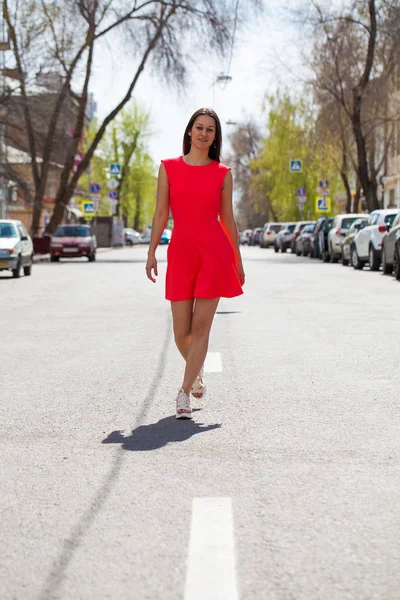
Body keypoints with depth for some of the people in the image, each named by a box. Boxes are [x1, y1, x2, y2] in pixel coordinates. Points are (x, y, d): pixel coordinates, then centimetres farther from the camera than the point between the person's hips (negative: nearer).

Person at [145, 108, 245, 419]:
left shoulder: (222, 173, 7)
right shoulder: (169, 167, 7)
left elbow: (228, 218, 11)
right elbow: (161, 213, 6)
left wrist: (238, 261, 11)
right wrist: (152, 252, -1)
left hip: (215, 252, -1)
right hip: (181, 253, 1)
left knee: (201, 327, -5)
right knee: (181, 331, 3)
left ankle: (184, 393, 2)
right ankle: (197, 371, 34)